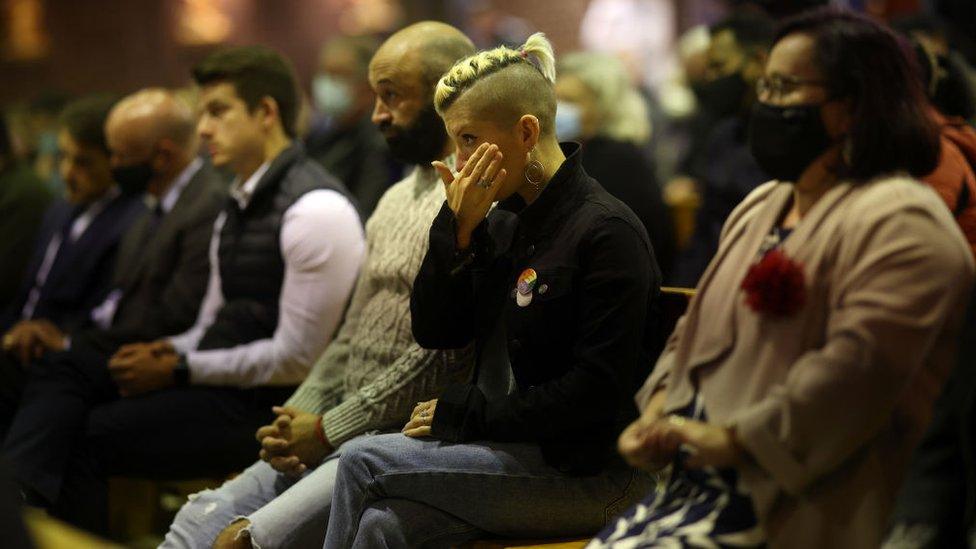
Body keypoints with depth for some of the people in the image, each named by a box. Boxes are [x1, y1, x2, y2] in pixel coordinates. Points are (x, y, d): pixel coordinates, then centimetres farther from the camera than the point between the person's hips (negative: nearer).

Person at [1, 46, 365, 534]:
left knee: (86, 435, -20)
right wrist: (167, 352, 0)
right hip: (216, 379, 9)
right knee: (59, 380, -10)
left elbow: (295, 359, -17)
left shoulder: (316, 210, -13)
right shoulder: (237, 207, 18)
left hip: (266, 404, -9)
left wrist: (181, 370, -12)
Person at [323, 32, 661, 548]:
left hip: (588, 473, -7)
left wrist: (463, 412, -14)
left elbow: (597, 391, -18)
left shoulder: (606, 231, -13)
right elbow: (433, 332, 9)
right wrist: (457, 229, -4)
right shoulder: (503, 222, 12)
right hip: (506, 443, 7)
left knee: (360, 461, -17)